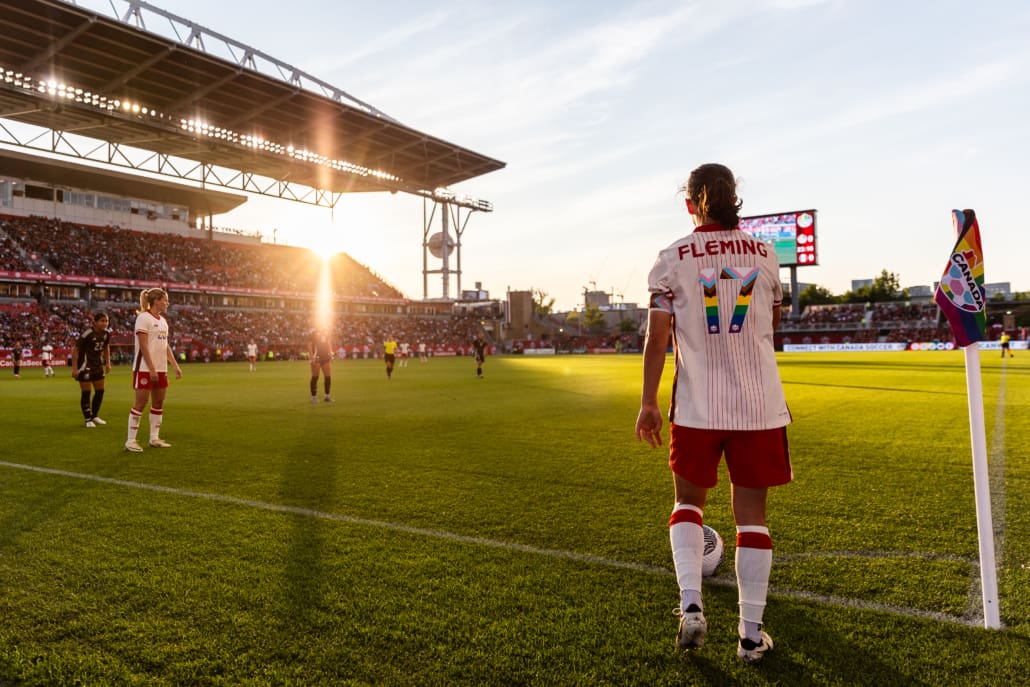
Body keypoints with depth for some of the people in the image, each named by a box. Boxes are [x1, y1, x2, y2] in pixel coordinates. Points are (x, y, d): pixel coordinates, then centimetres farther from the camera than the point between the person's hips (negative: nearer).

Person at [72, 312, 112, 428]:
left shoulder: (106, 333, -4)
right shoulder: (87, 334, -22)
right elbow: (75, 349, -17)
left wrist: (108, 363, 12)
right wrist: (74, 368, -18)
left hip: (98, 366, 7)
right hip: (85, 367, -7)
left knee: (100, 391, 9)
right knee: (86, 392, -2)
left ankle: (94, 416, 25)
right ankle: (88, 419, 8)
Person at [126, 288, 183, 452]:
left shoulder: (163, 320, 14)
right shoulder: (144, 318, -10)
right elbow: (143, 346, -16)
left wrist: (176, 366, 12)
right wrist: (151, 369, -21)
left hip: (161, 369, 8)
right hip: (145, 369, -8)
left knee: (158, 403, 9)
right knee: (140, 403, -4)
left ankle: (154, 438, 17)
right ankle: (130, 440, 4)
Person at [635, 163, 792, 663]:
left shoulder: (673, 258, -3)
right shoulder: (764, 254, 5)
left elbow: (657, 336, -7)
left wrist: (647, 402, -2)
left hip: (698, 405, -1)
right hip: (759, 403, 2)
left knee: (688, 500, 18)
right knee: (751, 513, 9)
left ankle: (691, 606, 6)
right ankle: (751, 633, 15)